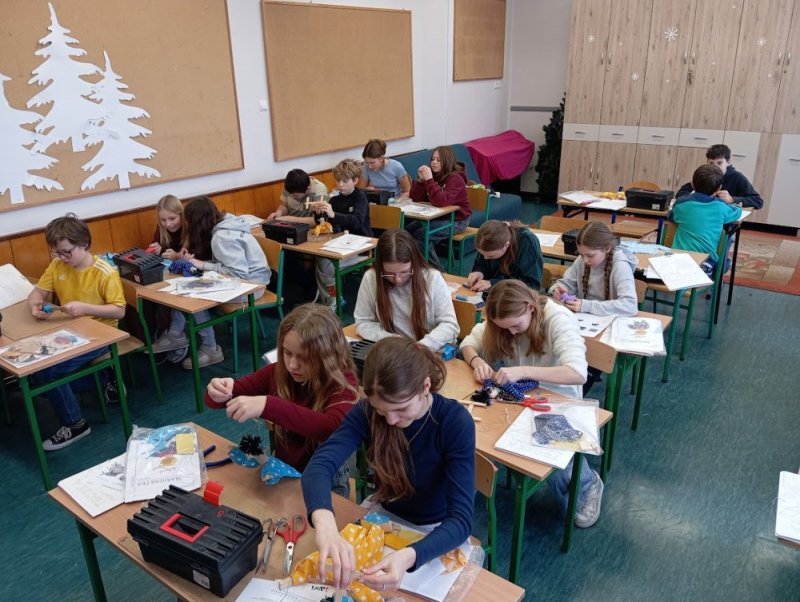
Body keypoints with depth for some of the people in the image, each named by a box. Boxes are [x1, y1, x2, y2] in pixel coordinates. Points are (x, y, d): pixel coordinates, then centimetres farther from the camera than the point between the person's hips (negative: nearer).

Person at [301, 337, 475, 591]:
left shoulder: (455, 422, -28)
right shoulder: (367, 412, -20)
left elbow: (461, 519, -32)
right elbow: (320, 464, -34)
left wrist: (408, 556, -50)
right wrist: (325, 524, -54)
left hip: (435, 531, -2)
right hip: (382, 513, 2)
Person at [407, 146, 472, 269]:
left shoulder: (455, 178, -19)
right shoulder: (433, 174, 1)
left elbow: (441, 202, -35)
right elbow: (416, 199, -2)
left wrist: (429, 180, -34)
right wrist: (420, 179, -16)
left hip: (457, 220, -7)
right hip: (437, 216, 7)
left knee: (420, 235, -23)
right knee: (408, 230, -10)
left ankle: (434, 268, -7)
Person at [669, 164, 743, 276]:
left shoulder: (681, 203, 4)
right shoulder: (720, 207, 3)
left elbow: (671, 217, 26)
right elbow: (737, 211, 26)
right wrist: (728, 202, 47)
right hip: (705, 265, 0)